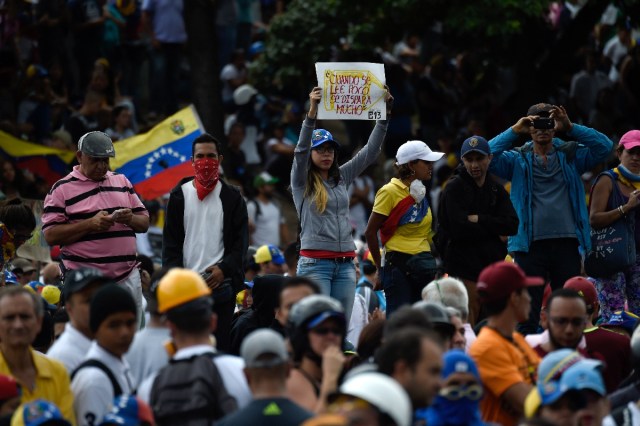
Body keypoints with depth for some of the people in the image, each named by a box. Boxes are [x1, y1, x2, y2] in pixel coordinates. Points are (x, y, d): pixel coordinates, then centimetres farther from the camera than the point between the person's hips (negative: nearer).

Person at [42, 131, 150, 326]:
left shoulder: (122, 182, 16)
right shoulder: (62, 189, 0)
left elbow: (144, 222, 18)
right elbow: (50, 235, -7)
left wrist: (131, 219, -6)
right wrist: (90, 224, -17)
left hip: (127, 277, 5)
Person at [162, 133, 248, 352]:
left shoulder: (232, 197, 10)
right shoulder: (180, 196, 10)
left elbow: (241, 241, 6)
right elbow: (170, 242, 7)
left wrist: (223, 269, -9)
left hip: (222, 283, 0)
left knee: (221, 345, -2)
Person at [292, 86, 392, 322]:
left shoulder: (342, 177, 14)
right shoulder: (301, 181, 1)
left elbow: (370, 152, 11)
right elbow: (301, 150, -15)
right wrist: (312, 112, -28)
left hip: (345, 264, 5)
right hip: (315, 263, -5)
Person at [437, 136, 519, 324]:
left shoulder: (497, 189, 10)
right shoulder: (454, 188, -5)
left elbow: (512, 225, -3)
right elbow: (459, 229, -17)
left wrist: (478, 219, -13)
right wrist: (494, 231, -10)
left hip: (491, 262, 5)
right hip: (463, 263, -5)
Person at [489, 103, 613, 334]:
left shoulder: (571, 156, 9)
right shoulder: (518, 159, 7)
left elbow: (604, 147, -3)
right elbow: (489, 156, -8)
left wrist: (571, 128, -11)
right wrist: (514, 131, -13)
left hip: (567, 243, 1)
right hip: (531, 244, -1)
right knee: (528, 309, 0)